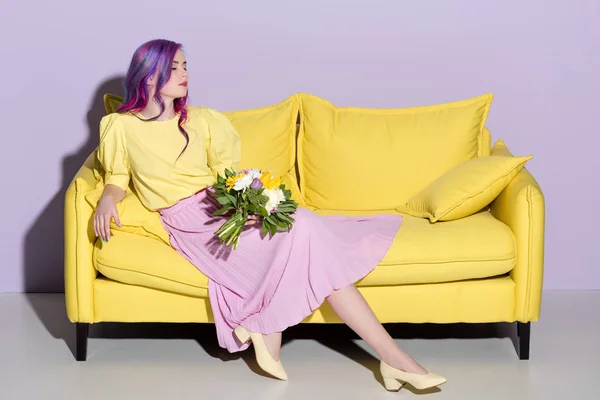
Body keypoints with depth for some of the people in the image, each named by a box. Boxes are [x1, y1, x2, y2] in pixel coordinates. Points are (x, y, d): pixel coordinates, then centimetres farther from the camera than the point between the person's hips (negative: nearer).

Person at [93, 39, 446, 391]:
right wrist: (107, 199, -14)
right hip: (188, 218, -5)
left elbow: (228, 174, 16)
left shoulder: (201, 120, 17)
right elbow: (117, 179, 10)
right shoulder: (121, 127, 6)